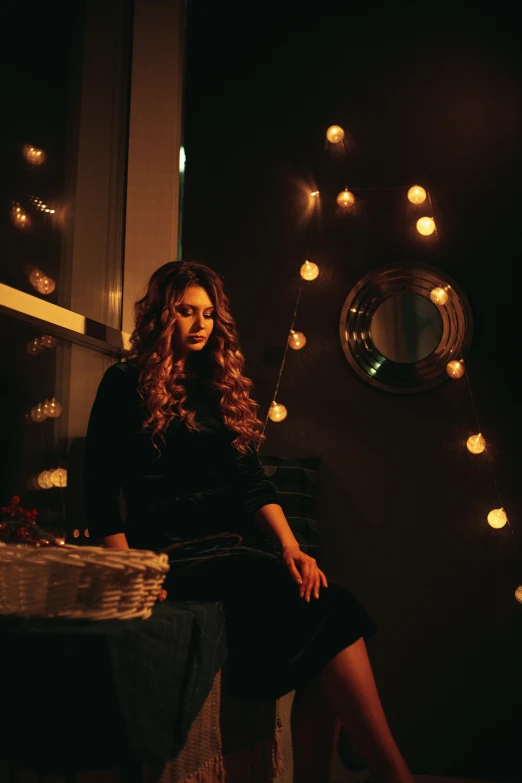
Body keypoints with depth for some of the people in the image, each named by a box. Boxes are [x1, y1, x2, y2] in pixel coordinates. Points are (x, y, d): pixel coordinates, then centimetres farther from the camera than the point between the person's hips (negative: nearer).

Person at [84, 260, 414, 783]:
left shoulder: (222, 386, 20)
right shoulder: (126, 384, 5)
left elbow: (252, 481, 13)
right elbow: (100, 490, -2)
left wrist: (289, 547, -3)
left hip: (234, 546, 6)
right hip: (174, 557, -5)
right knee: (328, 612, -25)